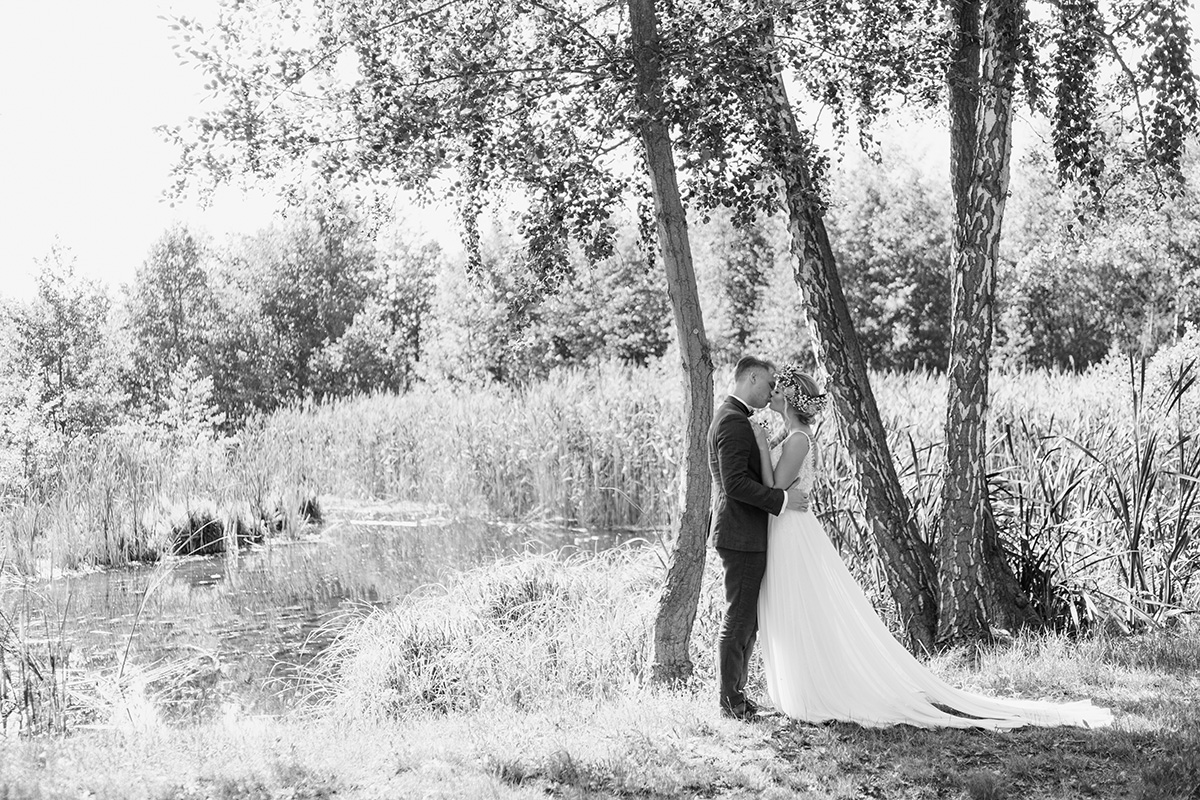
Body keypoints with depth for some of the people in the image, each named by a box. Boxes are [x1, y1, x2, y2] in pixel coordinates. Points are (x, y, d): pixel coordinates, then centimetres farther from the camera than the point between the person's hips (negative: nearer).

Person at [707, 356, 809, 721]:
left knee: (746, 619, 16)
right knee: (738, 619, -3)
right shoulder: (733, 421, -17)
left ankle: (735, 693, 23)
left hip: (745, 535, 11)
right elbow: (735, 483, -24)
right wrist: (783, 498, -21)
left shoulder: (733, 416, 16)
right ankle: (731, 700, 5)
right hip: (742, 536, -11)